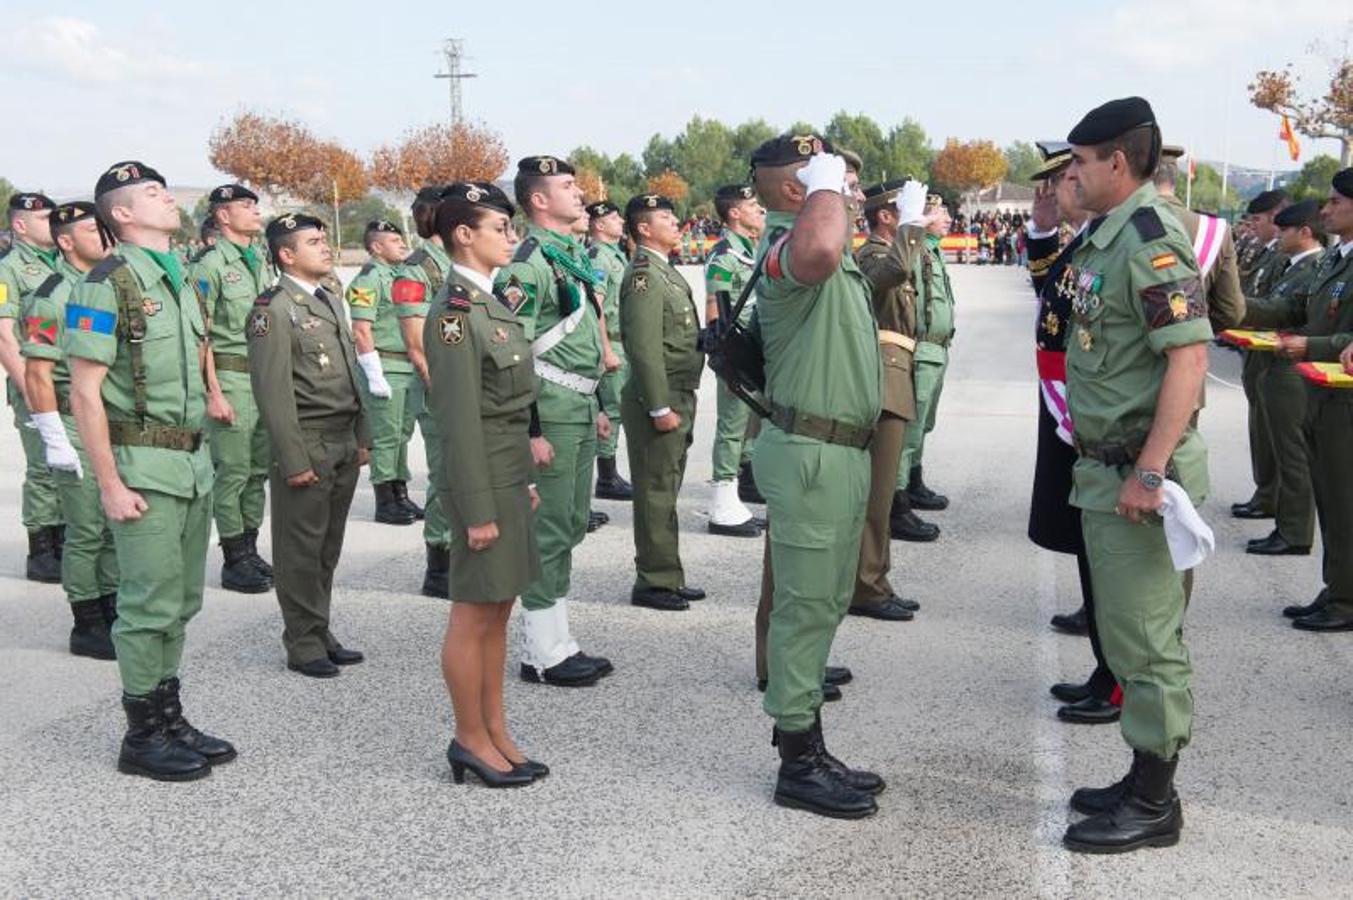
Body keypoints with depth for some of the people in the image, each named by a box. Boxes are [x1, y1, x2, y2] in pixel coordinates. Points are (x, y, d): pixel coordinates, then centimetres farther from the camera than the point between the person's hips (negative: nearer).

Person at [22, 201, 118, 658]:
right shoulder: (50, 297, -11)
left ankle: (112, 611, 25)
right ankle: (86, 626, 11)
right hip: (76, 424, -7)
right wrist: (55, 442, -17)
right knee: (86, 530, 0)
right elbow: (37, 375, -14)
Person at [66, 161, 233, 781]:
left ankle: (170, 718, 25)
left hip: (193, 463, 8)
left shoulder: (179, 281, 14)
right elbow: (85, 393, -14)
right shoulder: (109, 283, -11)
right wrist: (111, 485, -17)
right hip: (143, 468, -8)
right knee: (150, 604, -2)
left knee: (181, 602, 13)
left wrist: (199, 456, 15)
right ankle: (142, 737, 10)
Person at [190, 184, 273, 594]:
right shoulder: (210, 265, -8)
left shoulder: (260, 263, 15)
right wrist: (214, 393, -16)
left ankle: (250, 550, 21)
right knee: (233, 472, -3)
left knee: (258, 469, 11)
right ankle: (234, 561, 5)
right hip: (231, 377, -7)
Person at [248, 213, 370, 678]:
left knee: (328, 548, 14)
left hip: (344, 446, 8)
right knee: (302, 551, 2)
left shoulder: (330, 301, 15)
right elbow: (274, 392, -15)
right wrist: (294, 460, -17)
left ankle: (321, 634, 25)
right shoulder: (273, 309, -11)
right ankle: (303, 645, 12)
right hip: (307, 446, -8)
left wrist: (362, 438, 16)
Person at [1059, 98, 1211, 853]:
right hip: (1107, 466, 10)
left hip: (1139, 471, -10)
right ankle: (1145, 782, 29)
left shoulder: (1149, 235, -16)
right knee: (1129, 633, 17)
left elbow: (1189, 356, -23)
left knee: (1146, 640, 0)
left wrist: (1149, 471, -26)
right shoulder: (1108, 235, 14)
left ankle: (1155, 805, 12)